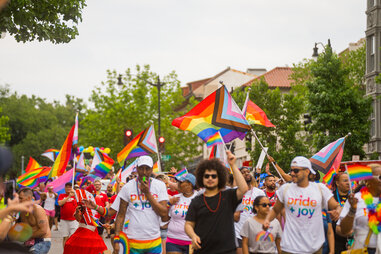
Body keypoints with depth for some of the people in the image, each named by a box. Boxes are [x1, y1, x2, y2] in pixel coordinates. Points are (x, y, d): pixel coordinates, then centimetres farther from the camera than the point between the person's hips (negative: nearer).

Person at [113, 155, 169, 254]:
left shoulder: (160, 185, 2)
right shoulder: (128, 187, 1)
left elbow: (164, 213, -6)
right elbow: (121, 215, 3)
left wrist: (147, 193, -11)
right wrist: (116, 239, -5)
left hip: (154, 241, 1)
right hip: (133, 241, -1)